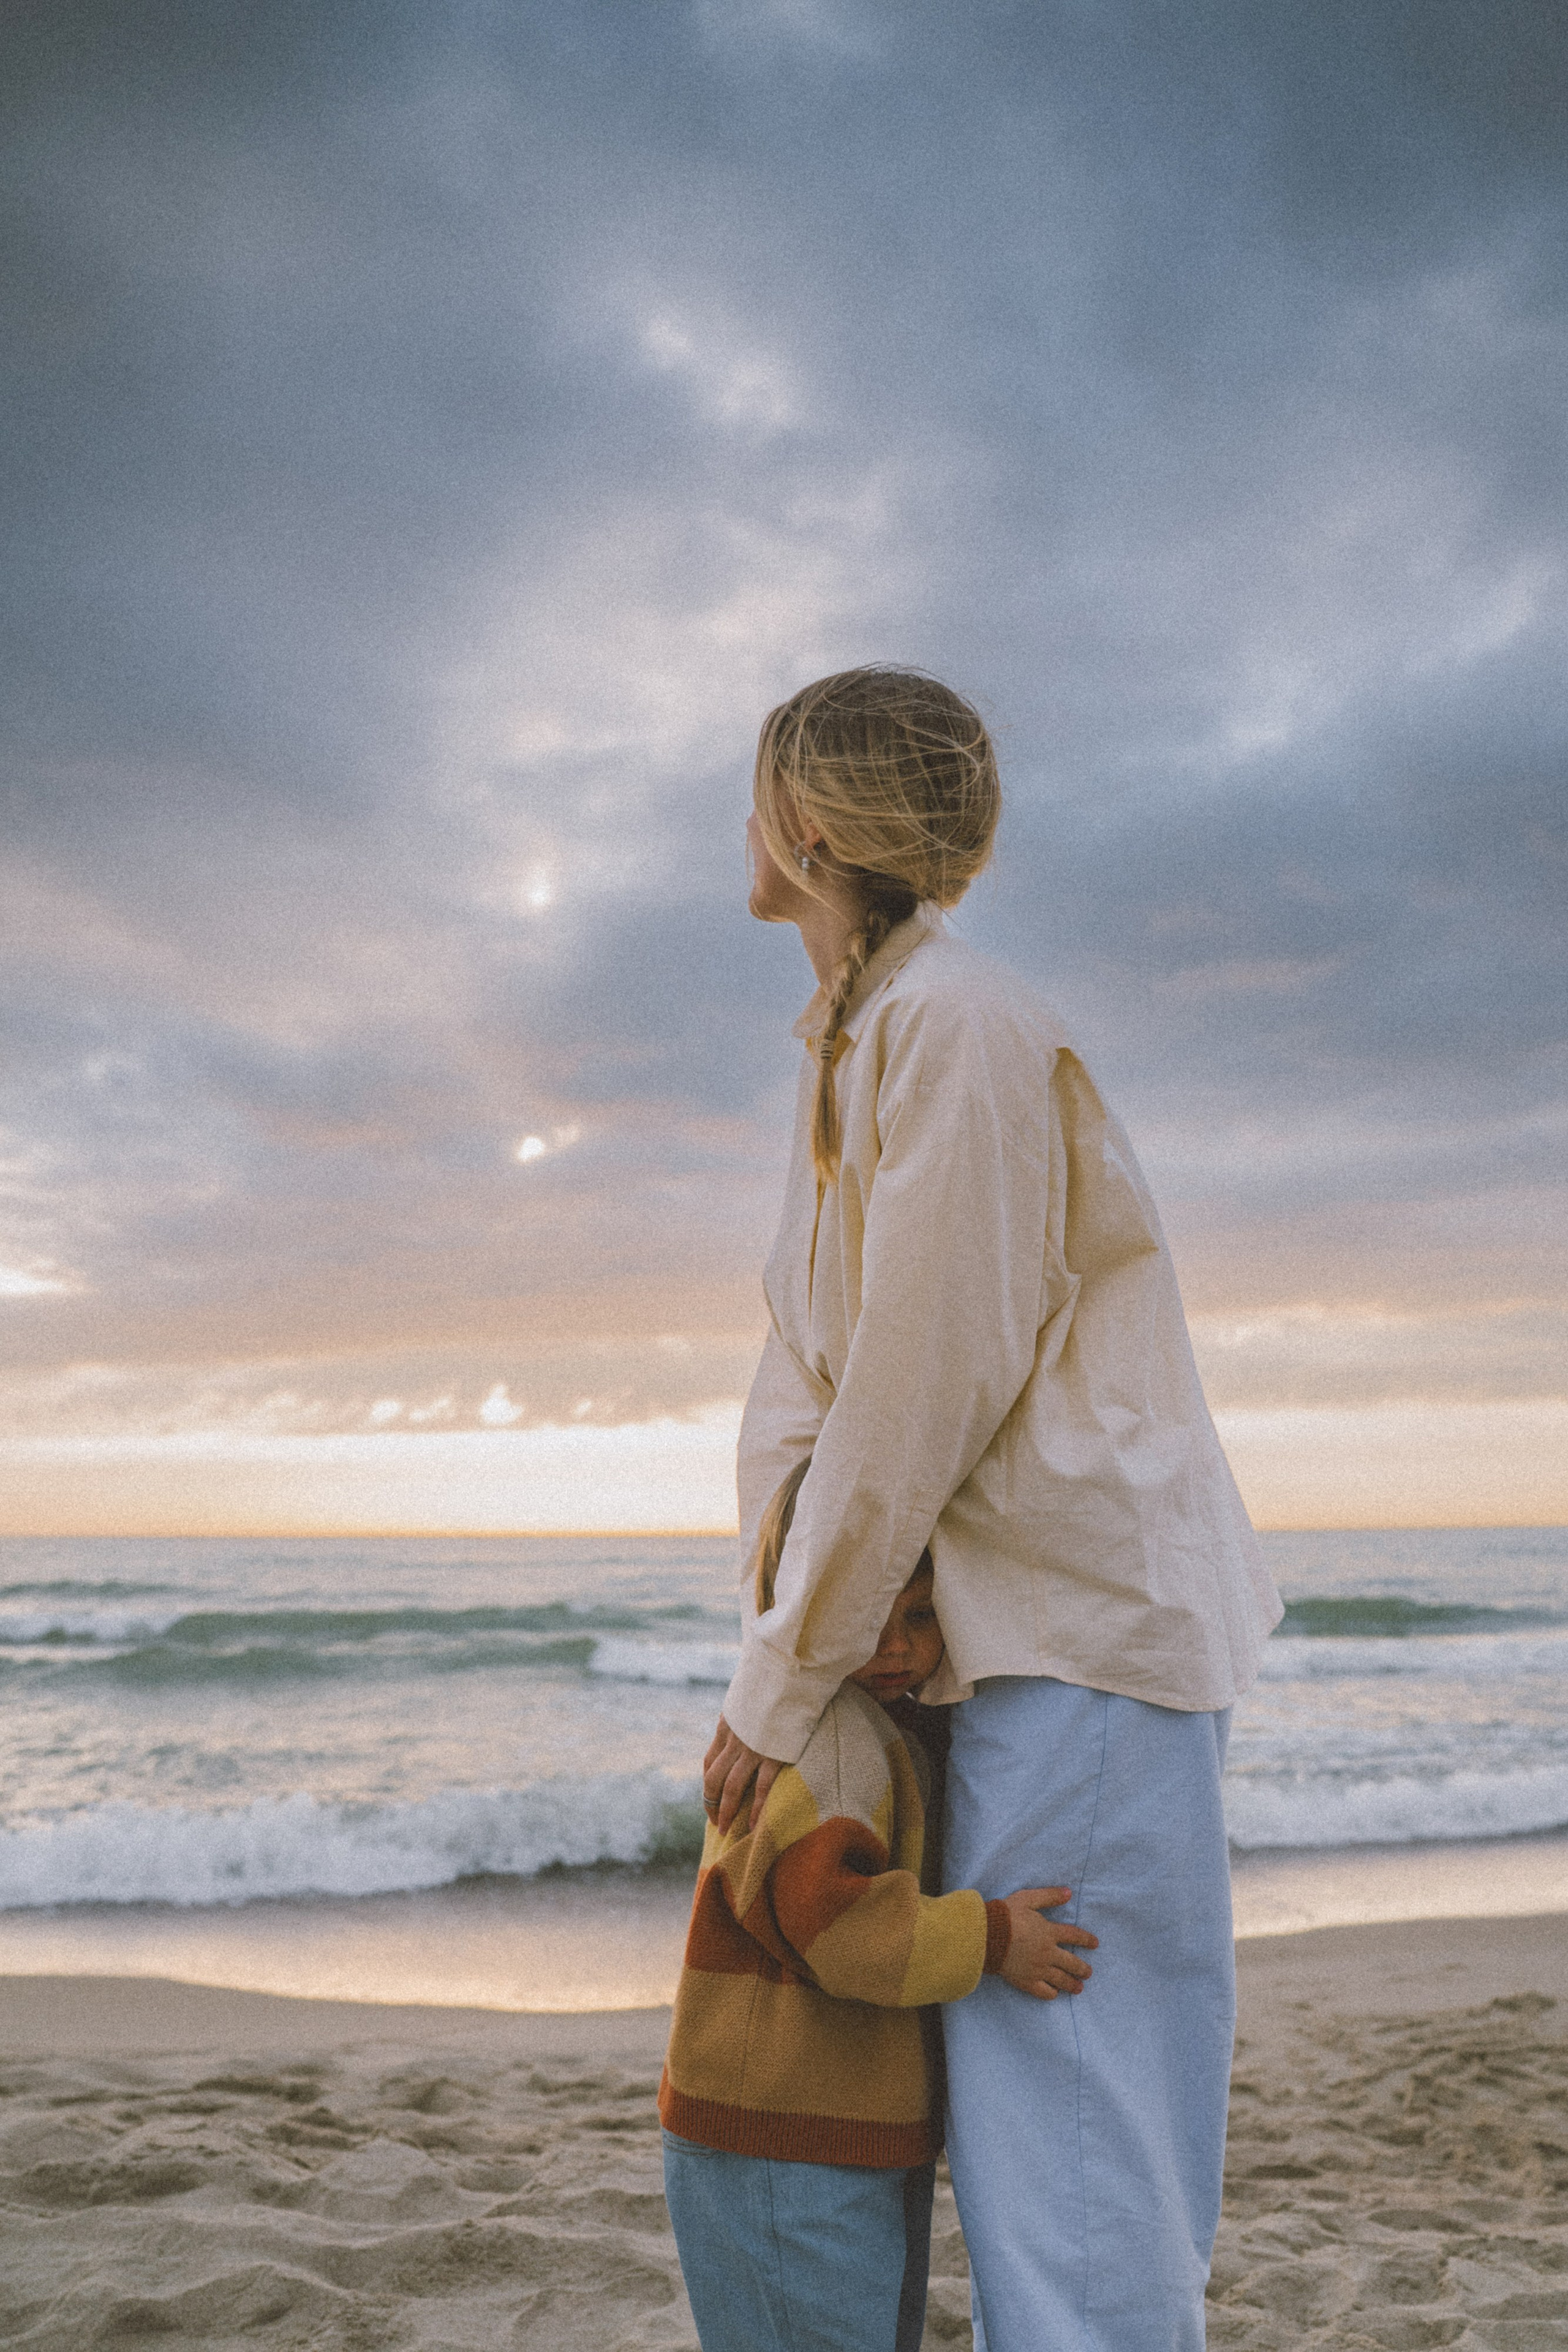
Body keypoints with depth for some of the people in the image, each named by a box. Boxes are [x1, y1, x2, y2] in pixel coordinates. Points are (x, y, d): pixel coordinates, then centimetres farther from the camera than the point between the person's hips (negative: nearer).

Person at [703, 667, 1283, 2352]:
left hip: (1088, 1620, -9)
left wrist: (783, 1686, -11)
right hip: (1001, 1636, 9)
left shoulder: (961, 1028, -16)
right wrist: (769, 1632, 8)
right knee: (1013, 2117, 16)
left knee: (1070, 2127, -5)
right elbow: (802, 1357, 13)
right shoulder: (843, 1048, 13)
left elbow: (919, 1400, -19)